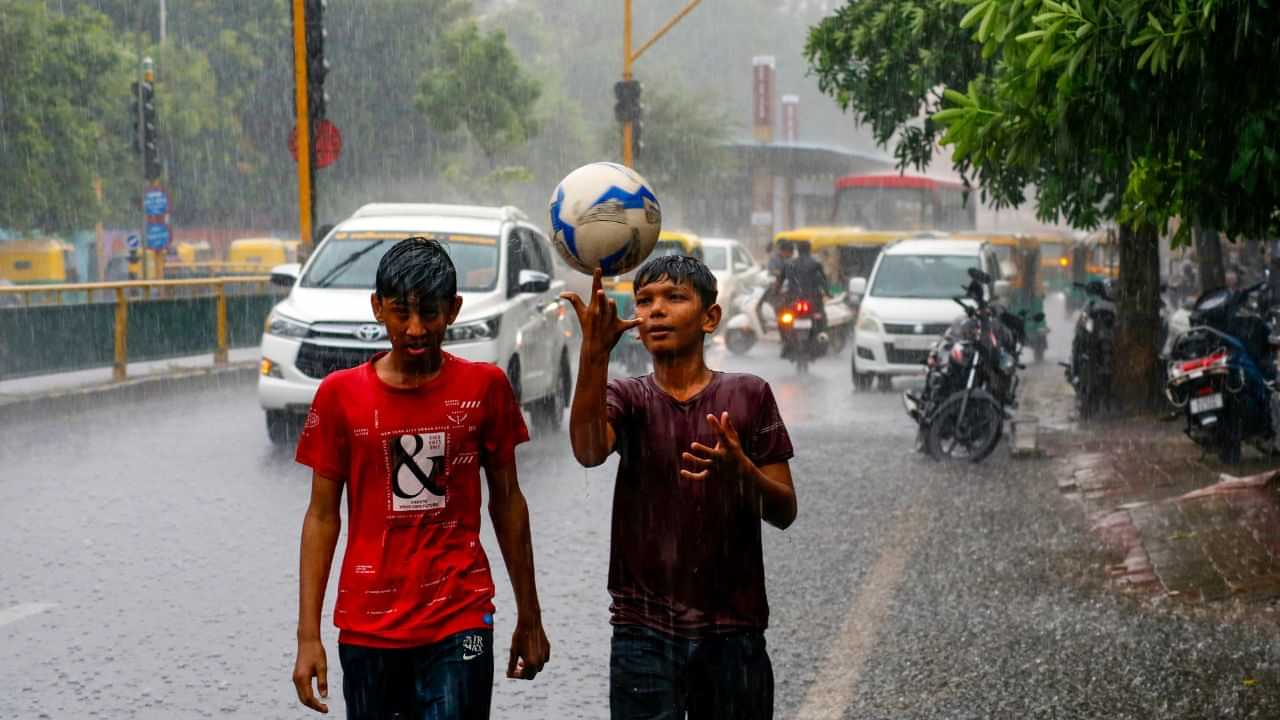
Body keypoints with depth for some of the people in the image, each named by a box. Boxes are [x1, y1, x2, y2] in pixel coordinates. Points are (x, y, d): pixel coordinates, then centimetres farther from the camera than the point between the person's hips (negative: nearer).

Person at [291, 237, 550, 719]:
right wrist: (308, 635, -3)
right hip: (367, 626, 1)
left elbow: (507, 501, 8)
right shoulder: (341, 394, -2)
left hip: (459, 624, -1)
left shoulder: (485, 387, -1)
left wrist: (529, 616, 11)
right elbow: (322, 517, 2)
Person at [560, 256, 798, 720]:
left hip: (733, 632, 1)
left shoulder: (748, 395, 3)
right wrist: (595, 353, -35)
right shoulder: (626, 398, 3)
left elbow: (784, 512, 1)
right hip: (644, 632, 0)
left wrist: (740, 469, -20)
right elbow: (588, 451, -20)